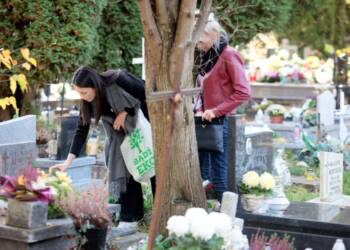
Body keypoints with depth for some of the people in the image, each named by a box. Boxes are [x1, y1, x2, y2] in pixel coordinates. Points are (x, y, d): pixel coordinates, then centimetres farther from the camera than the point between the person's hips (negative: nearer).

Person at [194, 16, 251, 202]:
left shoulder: (228, 55, -10)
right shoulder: (205, 56, 14)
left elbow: (243, 92, -16)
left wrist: (216, 111, -17)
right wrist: (199, 109, 6)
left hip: (221, 122, -8)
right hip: (206, 122, 8)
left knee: (219, 174, -4)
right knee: (201, 172, 9)